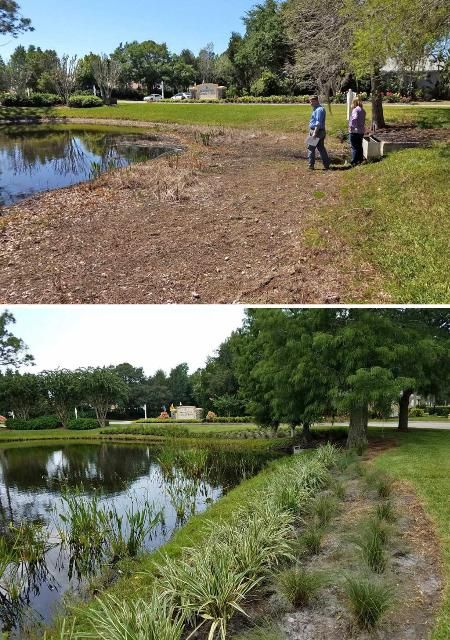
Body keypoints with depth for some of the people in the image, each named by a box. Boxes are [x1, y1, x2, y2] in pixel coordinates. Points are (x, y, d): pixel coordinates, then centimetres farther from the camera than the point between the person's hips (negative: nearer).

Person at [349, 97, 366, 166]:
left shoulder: (355, 109, -14)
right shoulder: (362, 110, 13)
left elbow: (354, 118, -28)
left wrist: (351, 126, -19)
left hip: (355, 131, -8)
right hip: (361, 131, 8)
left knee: (354, 147, -5)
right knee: (359, 146, 18)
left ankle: (354, 162, -4)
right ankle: (360, 160, 25)